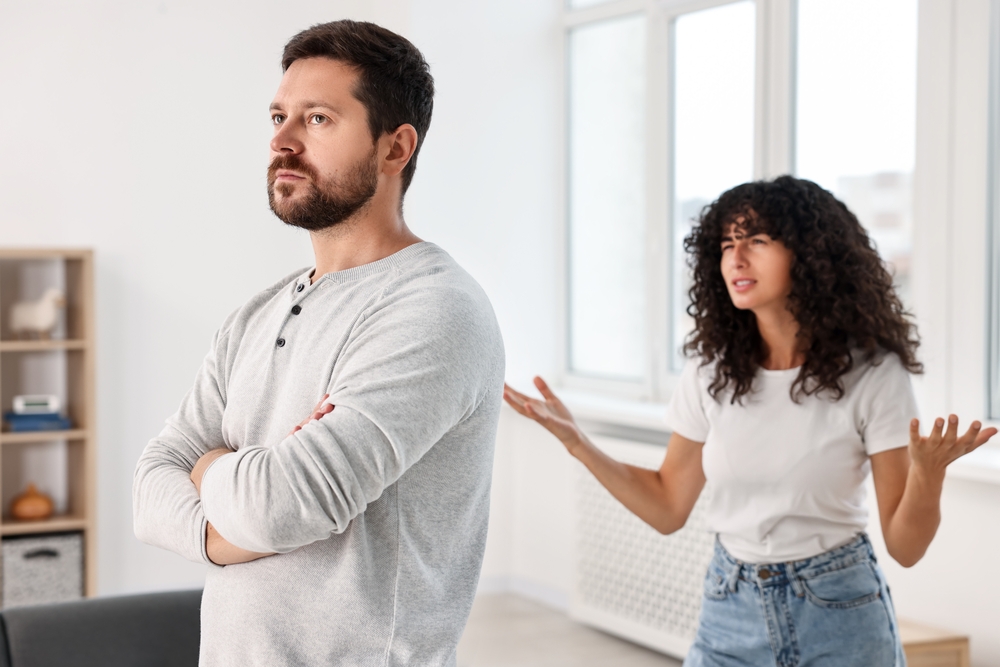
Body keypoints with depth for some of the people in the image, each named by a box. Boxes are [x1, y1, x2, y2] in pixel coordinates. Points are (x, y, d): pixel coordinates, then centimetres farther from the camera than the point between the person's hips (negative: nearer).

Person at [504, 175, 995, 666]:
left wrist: (928, 475, -30)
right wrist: (574, 440, -5)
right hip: (730, 616, 3)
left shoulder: (872, 374, -11)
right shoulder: (712, 371, -1)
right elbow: (668, 508, 5)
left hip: (839, 615, -3)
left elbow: (904, 547, -10)